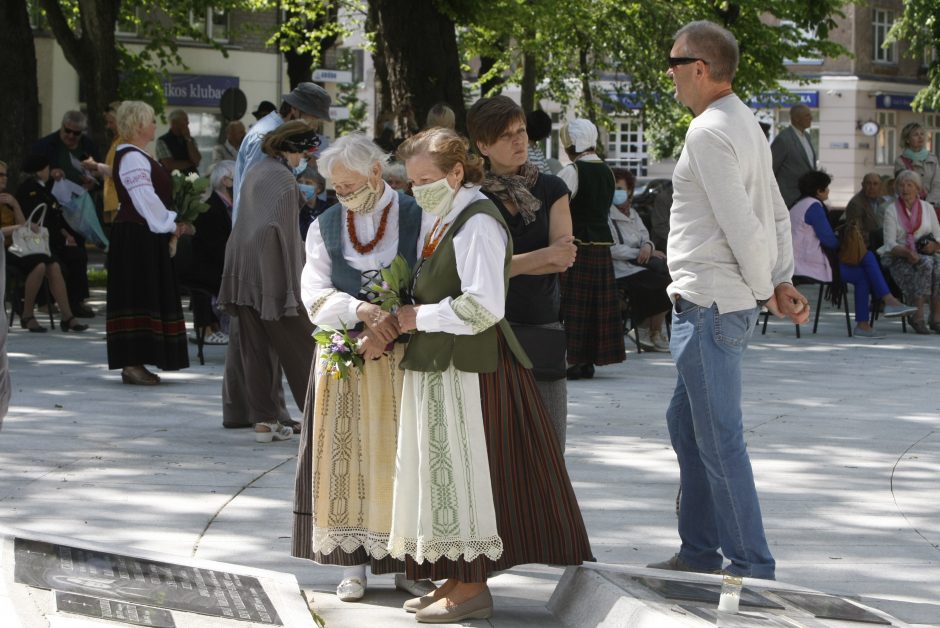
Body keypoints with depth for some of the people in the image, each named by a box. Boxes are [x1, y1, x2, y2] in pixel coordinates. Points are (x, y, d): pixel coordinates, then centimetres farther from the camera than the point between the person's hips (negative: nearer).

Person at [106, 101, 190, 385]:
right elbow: (146, 200, -19)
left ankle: (133, 363, 14)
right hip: (137, 236, -10)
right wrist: (172, 223, -11)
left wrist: (172, 222, 7)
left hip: (146, 236, 10)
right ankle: (132, 364, -7)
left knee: (146, 295, 11)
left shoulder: (136, 156, 17)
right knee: (138, 295, -8)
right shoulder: (132, 158, -15)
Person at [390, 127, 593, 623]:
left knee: (463, 472, -5)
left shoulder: (476, 224, -15)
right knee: (446, 474, 12)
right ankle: (456, 579, 18)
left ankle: (472, 588, 2)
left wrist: (420, 317, -16)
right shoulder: (447, 220, 15)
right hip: (440, 368, 10)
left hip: (468, 371, -10)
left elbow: (483, 305, -24)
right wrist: (405, 316, 10)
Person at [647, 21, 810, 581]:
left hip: (710, 307, -11)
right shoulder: (745, 124, 15)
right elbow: (778, 216, 16)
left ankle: (753, 570, -1)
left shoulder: (709, 132, -17)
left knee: (720, 441, -6)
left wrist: (764, 291, -9)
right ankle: (699, 555, 28)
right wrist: (780, 282, 9)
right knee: (686, 424, 20)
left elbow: (742, 225, -21)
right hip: (714, 304, 11)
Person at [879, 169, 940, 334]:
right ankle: (918, 315, -37)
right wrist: (907, 252, -24)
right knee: (926, 264, -35)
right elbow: (890, 244, -5)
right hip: (899, 258, -3)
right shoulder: (891, 211, 4)